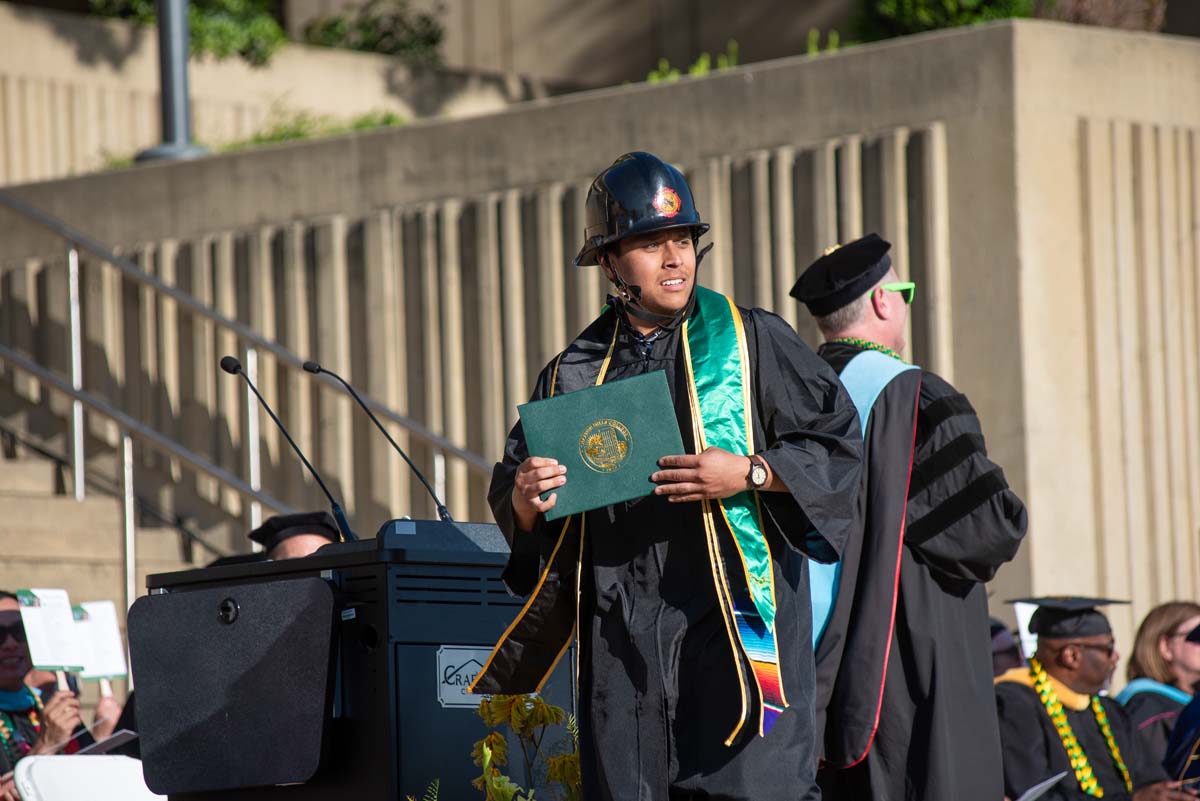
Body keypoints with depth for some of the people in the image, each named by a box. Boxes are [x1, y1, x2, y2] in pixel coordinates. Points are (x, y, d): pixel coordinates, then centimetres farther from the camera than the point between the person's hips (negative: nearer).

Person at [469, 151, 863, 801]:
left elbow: (837, 438, 1)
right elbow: (511, 484, 18)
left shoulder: (752, 343, 5)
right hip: (620, 637, 3)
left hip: (731, 620, -3)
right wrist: (524, 499, -6)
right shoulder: (574, 373, 14)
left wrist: (748, 474, -13)